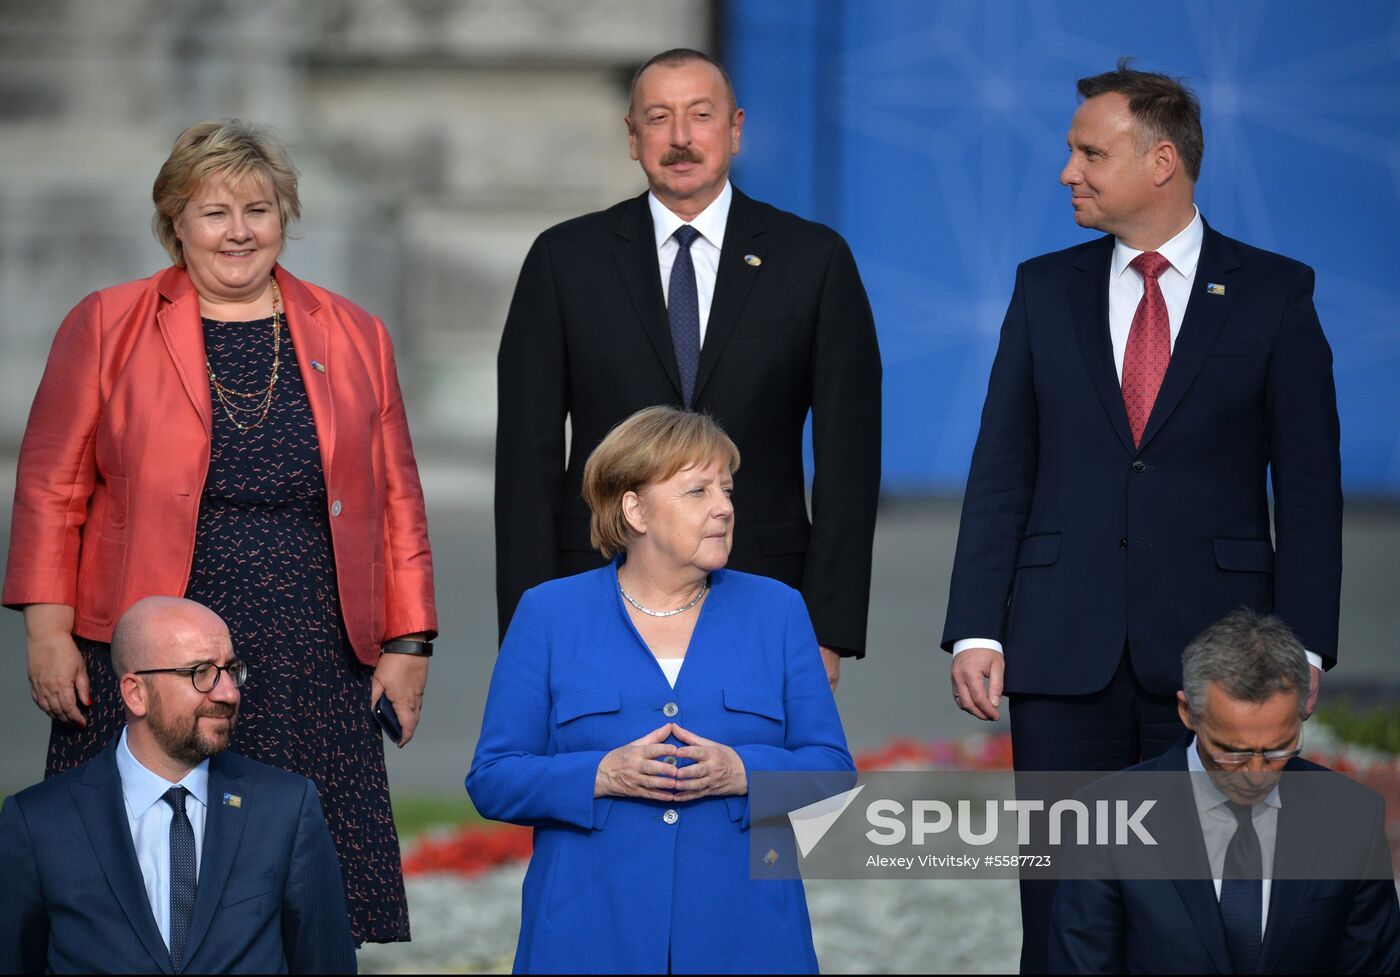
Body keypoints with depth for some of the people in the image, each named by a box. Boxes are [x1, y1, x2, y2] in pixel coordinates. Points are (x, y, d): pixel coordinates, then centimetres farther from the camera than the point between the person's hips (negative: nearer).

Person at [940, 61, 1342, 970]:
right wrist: (976, 629, -1)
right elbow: (1001, 473, 7)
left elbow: (1309, 486, 0)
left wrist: (1302, 646, -7)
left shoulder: (1274, 293, 1)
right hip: (1063, 649, 2)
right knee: (1061, 899, 3)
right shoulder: (1046, 288, 8)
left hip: (1210, 650, -2)